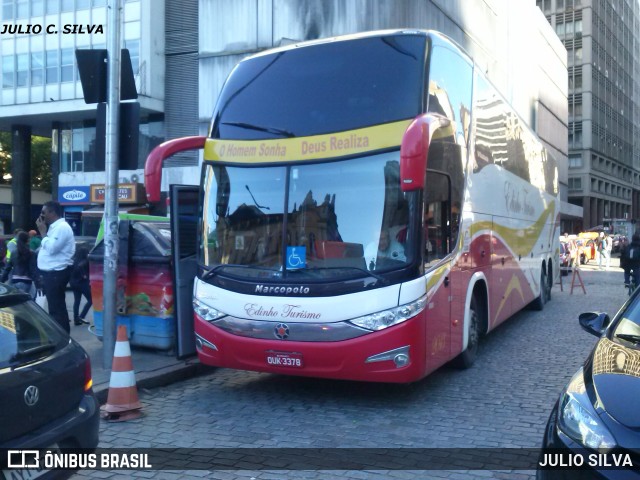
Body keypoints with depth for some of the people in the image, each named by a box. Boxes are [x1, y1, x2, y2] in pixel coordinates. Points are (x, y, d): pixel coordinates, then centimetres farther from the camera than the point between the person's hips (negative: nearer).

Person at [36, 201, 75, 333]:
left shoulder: (62, 227, -15)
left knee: (56, 308, -8)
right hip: (51, 273, 11)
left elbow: (51, 248, -23)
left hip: (56, 273, -11)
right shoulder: (55, 227, 17)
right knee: (56, 307, 15)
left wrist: (43, 232, -14)